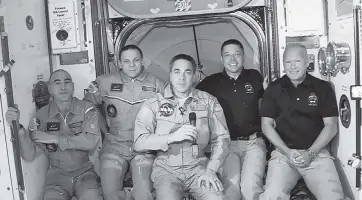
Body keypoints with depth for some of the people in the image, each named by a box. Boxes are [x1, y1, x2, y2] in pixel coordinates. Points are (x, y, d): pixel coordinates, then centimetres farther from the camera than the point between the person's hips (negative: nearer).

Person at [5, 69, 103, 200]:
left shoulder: (86, 109, -7)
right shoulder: (41, 116, -3)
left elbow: (91, 141, -21)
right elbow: (29, 156, -6)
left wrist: (54, 138, -17)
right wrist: (18, 128, -20)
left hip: (84, 173, -1)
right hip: (57, 174, 2)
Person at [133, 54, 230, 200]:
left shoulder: (209, 102, 4)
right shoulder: (153, 104, -1)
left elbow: (221, 138, 4)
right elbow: (139, 143, -7)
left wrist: (211, 169, -8)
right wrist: (173, 136, -18)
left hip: (198, 167, 1)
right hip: (166, 169, -1)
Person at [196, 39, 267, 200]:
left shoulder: (255, 77, 10)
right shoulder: (211, 82, 6)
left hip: (253, 142, 1)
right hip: (226, 144, 0)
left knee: (251, 186, -20)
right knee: (231, 184, -21)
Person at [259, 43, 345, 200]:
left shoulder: (323, 88, 5)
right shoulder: (274, 89, 6)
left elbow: (331, 126, 3)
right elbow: (266, 125, 3)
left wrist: (310, 153, -9)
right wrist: (287, 152, -8)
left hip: (317, 153, 0)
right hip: (283, 152, 0)